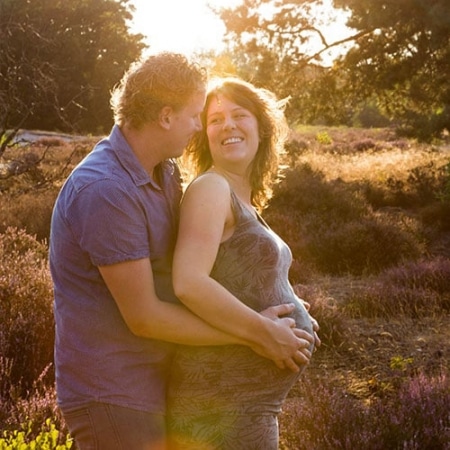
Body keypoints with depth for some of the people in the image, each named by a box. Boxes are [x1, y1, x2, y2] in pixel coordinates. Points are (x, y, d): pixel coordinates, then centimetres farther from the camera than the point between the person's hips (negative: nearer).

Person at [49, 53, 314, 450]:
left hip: (153, 381, 9)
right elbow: (144, 316, -23)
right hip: (111, 391, -9)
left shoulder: (165, 172, 6)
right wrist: (254, 334, -17)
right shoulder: (105, 191, -23)